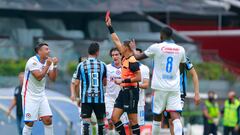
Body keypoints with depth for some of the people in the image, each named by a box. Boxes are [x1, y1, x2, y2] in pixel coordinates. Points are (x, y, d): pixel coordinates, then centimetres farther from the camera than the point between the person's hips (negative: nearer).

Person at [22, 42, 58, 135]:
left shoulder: (48, 61, 5)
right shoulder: (33, 61, -16)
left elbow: (53, 78, 2)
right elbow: (39, 77, -24)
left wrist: (54, 66, -10)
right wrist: (48, 65, -21)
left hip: (41, 95, 6)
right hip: (30, 95, -6)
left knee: (48, 119, -3)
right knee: (29, 123, -6)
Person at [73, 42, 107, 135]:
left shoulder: (81, 65, -1)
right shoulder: (102, 65, 1)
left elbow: (76, 83, 0)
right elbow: (105, 83, 9)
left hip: (86, 98, -1)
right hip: (99, 98, 1)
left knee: (86, 121, -5)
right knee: (101, 121, 13)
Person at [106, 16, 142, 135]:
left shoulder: (132, 60, -14)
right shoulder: (125, 58, 11)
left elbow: (138, 78, -18)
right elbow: (116, 41, 20)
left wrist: (123, 81, -18)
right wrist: (110, 27, 21)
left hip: (131, 92, -9)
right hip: (123, 91, 9)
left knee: (133, 121, -5)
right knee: (114, 118, 4)